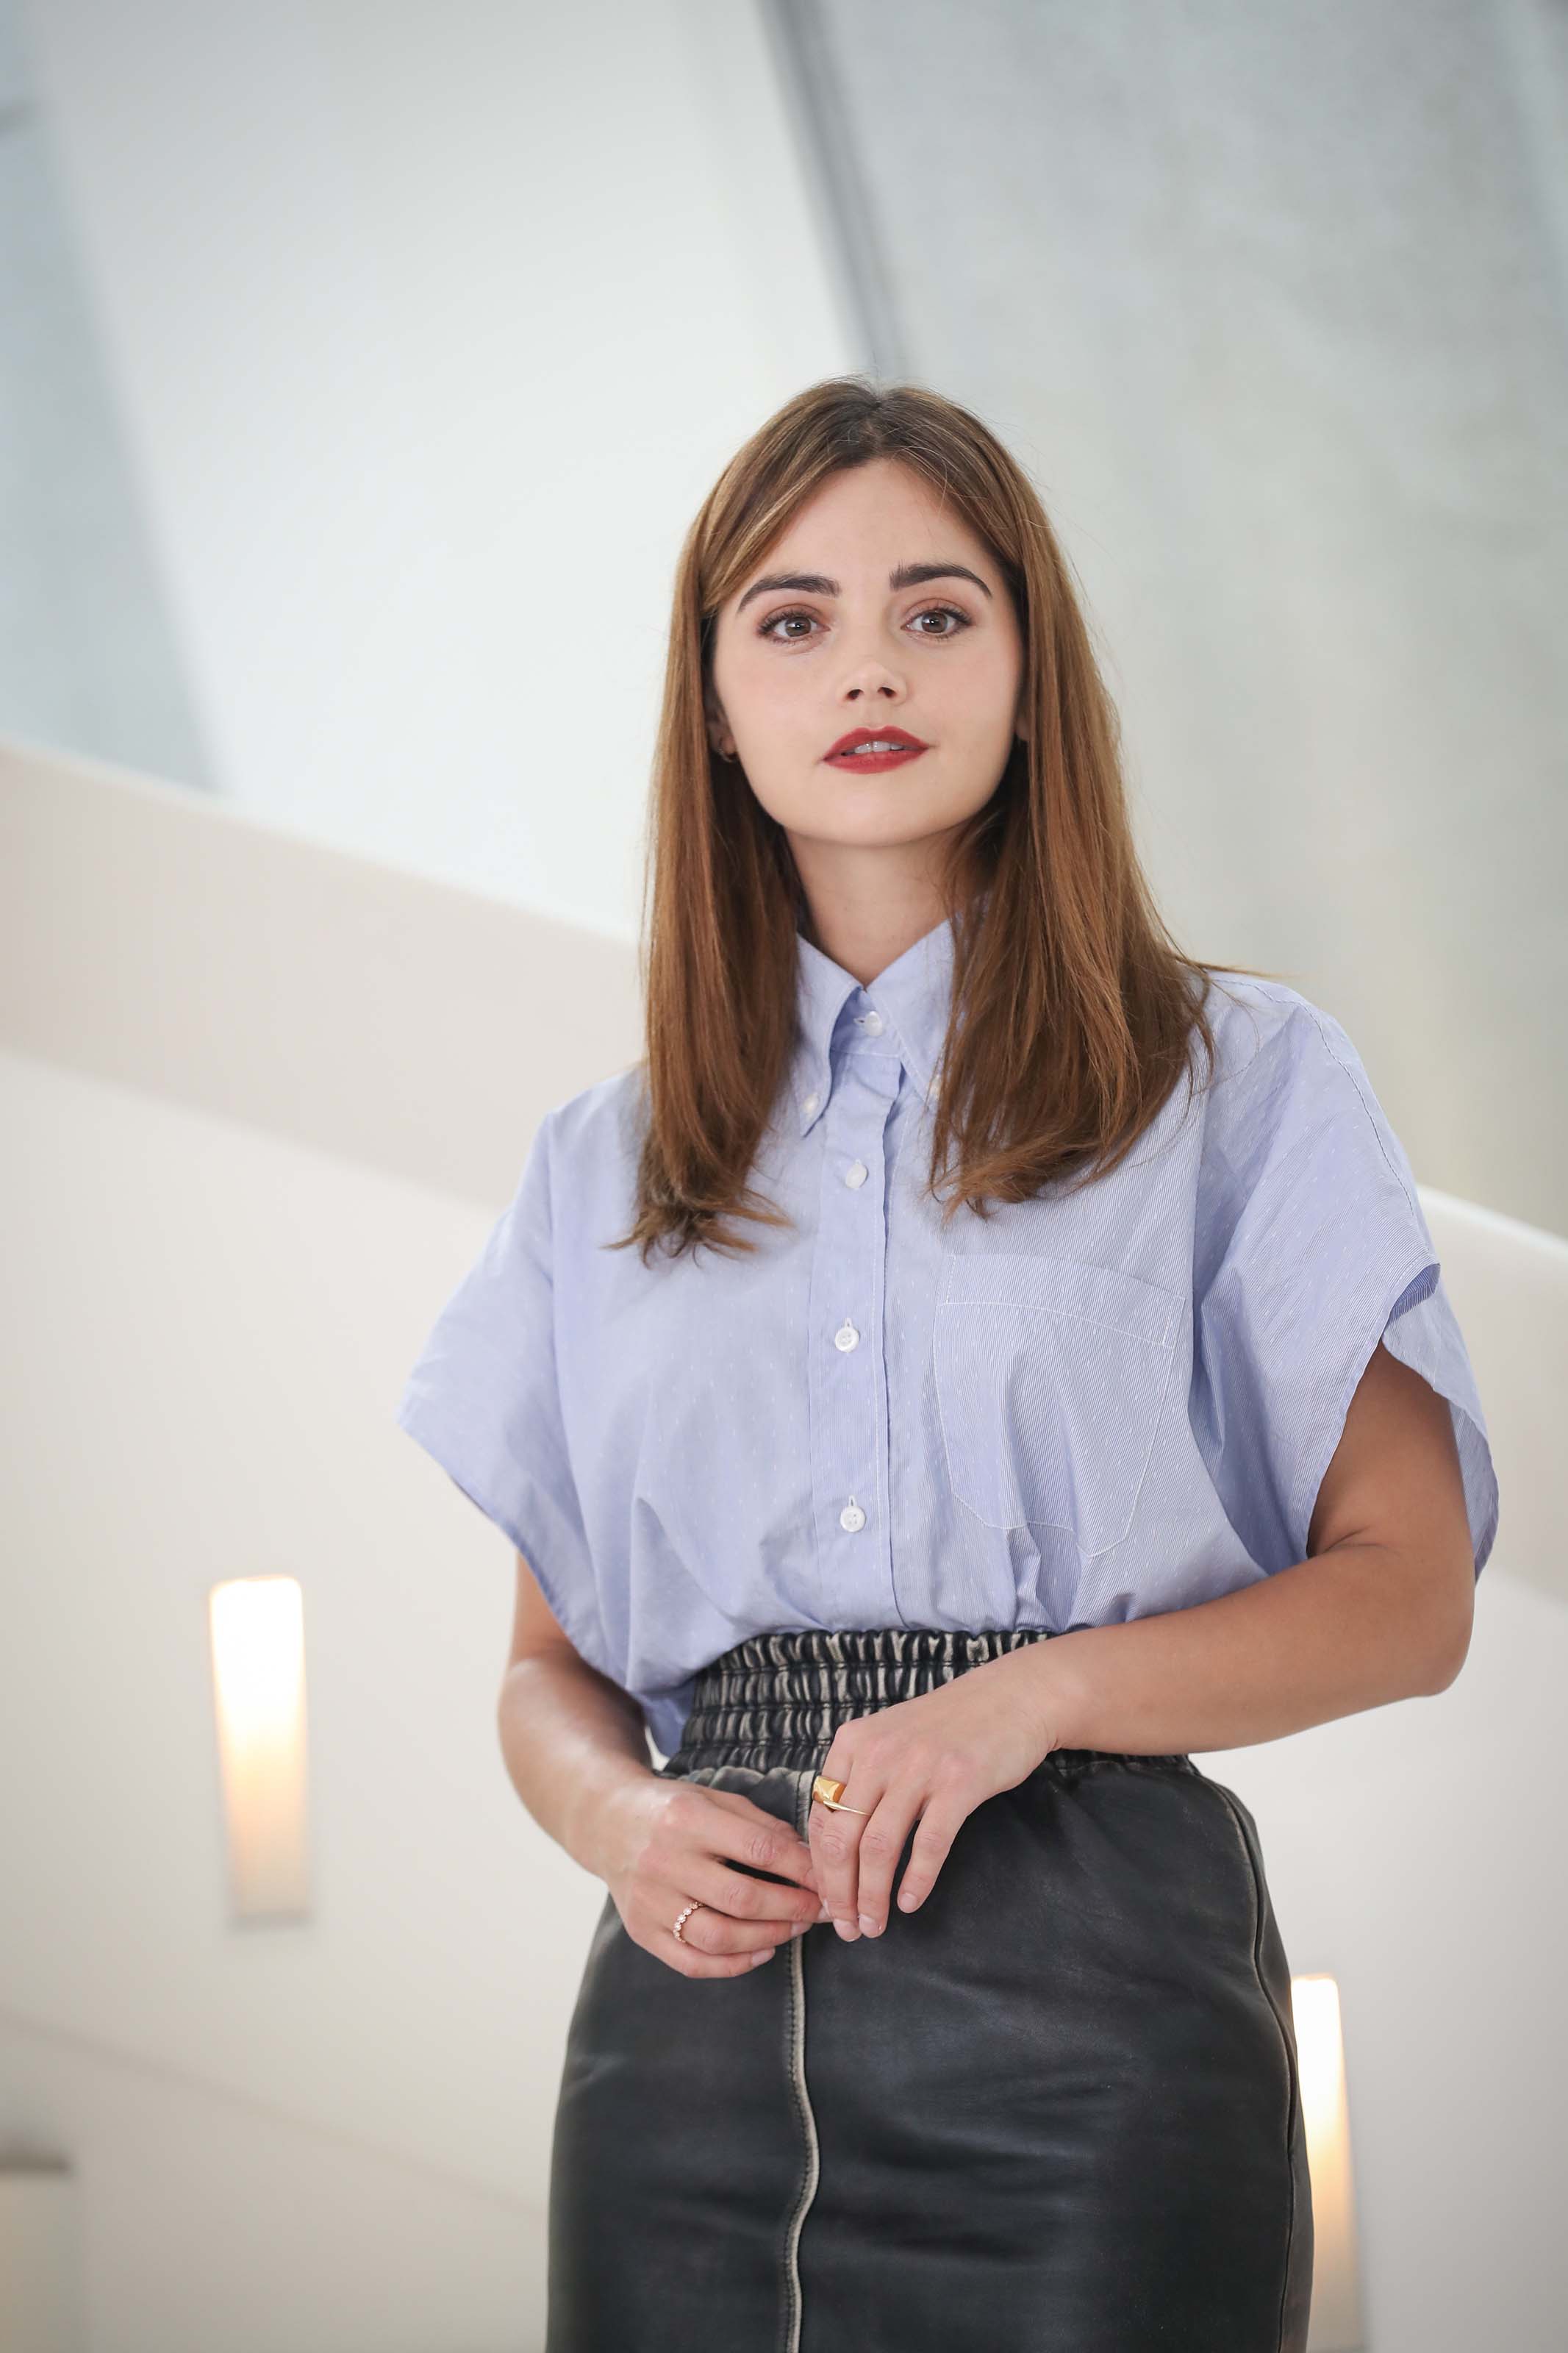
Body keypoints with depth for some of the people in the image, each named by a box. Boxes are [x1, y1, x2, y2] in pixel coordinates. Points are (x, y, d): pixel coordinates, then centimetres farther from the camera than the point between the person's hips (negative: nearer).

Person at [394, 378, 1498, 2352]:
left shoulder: (1236, 1084, 6)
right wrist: (622, 1821, -6)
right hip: (702, 2006, 3)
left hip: (1090, 1987, -3)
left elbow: (1409, 1594, 1)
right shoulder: (606, 1163, 16)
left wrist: (1042, 1689, -14)